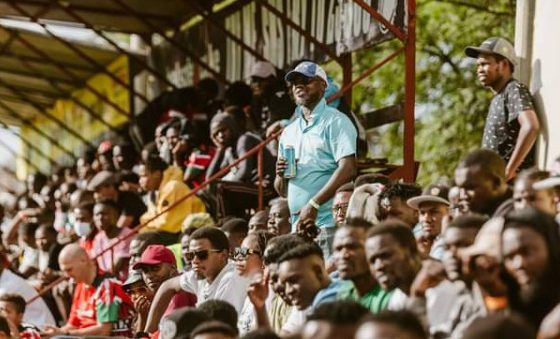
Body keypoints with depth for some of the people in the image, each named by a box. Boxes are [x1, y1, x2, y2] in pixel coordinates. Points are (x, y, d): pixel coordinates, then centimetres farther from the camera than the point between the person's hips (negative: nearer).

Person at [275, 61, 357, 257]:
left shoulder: (335, 122, -1)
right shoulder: (289, 132, 19)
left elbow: (348, 169, -15)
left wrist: (314, 204, -19)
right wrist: (280, 175, -1)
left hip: (329, 225, -6)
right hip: (297, 226, 7)